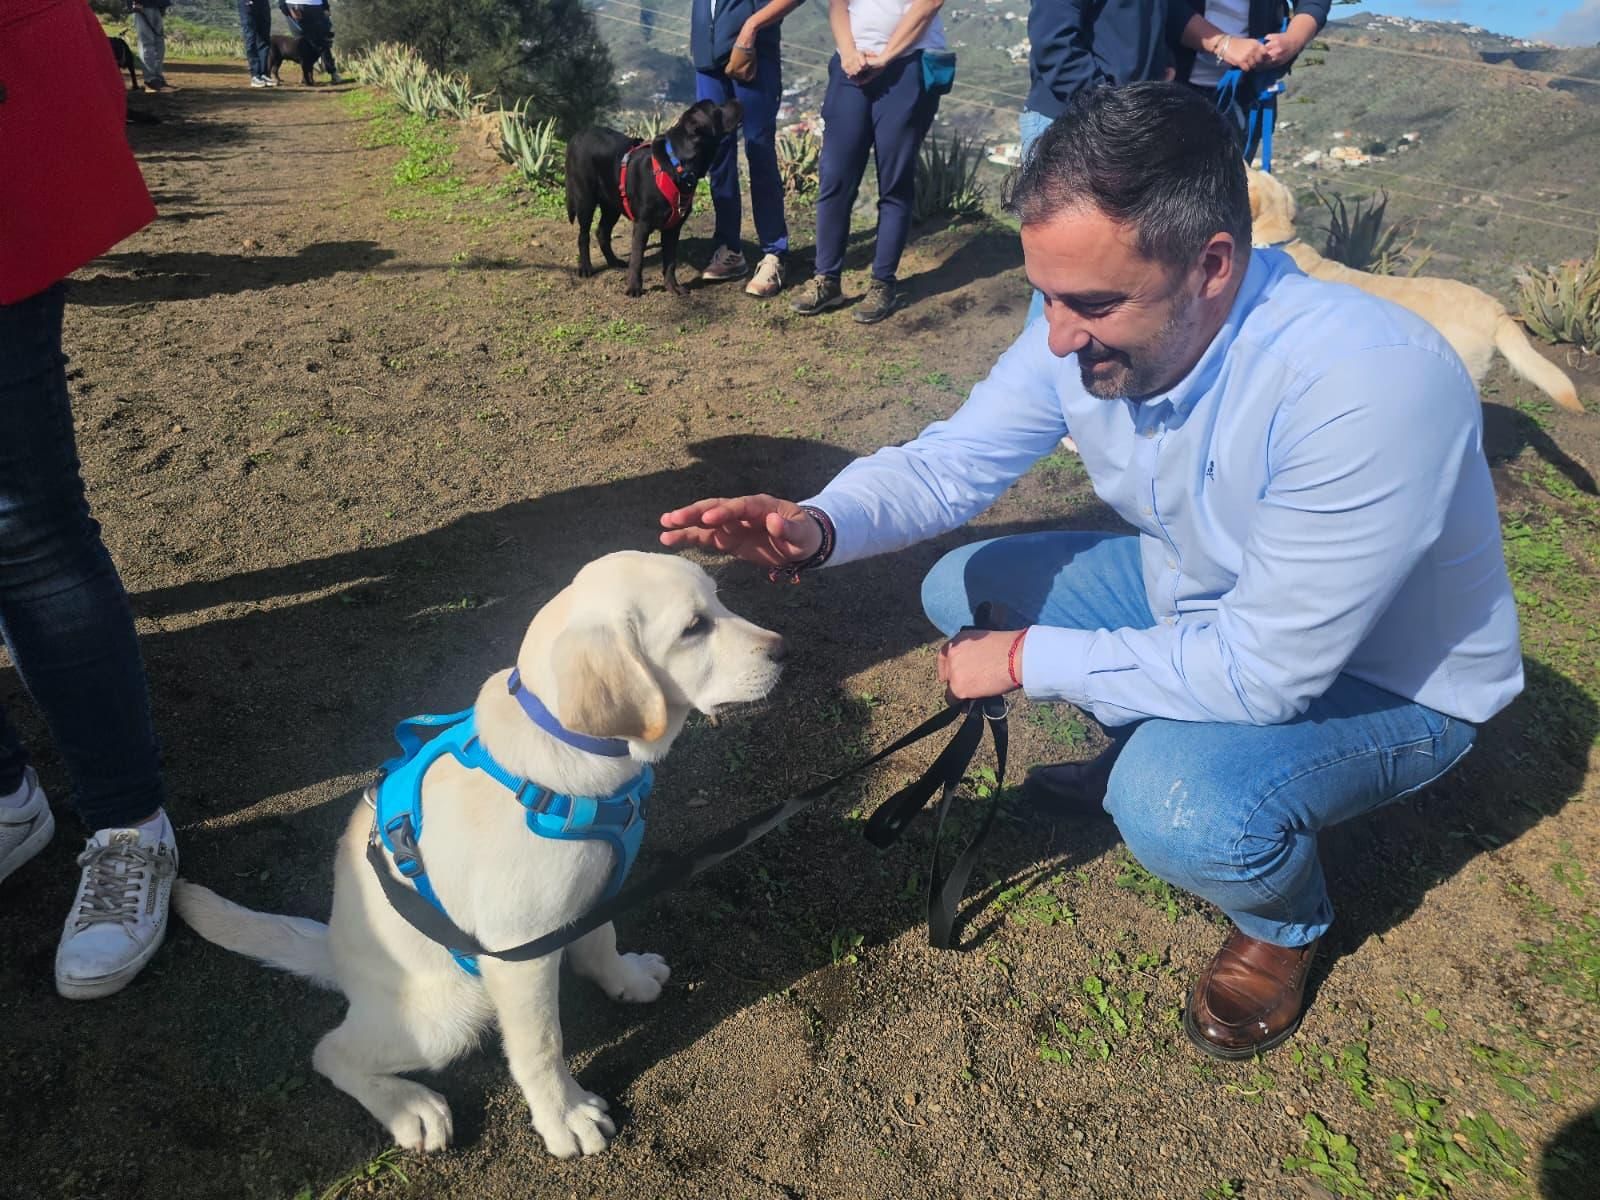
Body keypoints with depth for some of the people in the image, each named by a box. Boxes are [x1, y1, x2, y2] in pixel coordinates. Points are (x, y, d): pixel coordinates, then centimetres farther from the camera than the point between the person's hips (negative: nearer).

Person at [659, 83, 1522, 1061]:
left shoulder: (1369, 385, -38)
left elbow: (1264, 674, -35)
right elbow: (951, 461, -10)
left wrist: (1027, 661, -26)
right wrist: (818, 526, -31)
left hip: (1384, 678, -6)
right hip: (1197, 594, 6)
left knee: (1181, 809, -35)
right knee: (961, 590, 0)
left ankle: (1287, 924, 4)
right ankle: (1147, 755, 21)